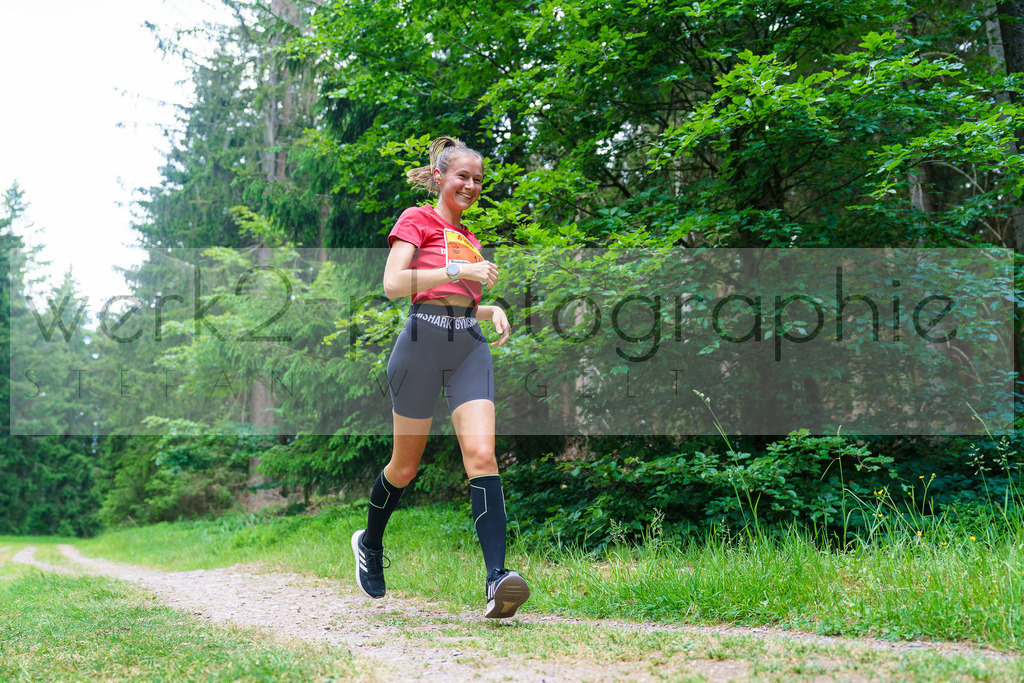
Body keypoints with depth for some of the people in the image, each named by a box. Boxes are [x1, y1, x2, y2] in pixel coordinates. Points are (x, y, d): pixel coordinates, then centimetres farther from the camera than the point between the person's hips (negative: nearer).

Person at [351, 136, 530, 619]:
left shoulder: (468, 239, 23)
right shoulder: (417, 220, 3)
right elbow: (393, 284, -11)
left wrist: (492, 310, 11)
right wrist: (459, 271, -15)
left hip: (469, 346, 5)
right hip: (423, 340, -5)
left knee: (482, 455, -15)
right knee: (406, 464, 7)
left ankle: (497, 578, -25)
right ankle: (370, 543, 35)